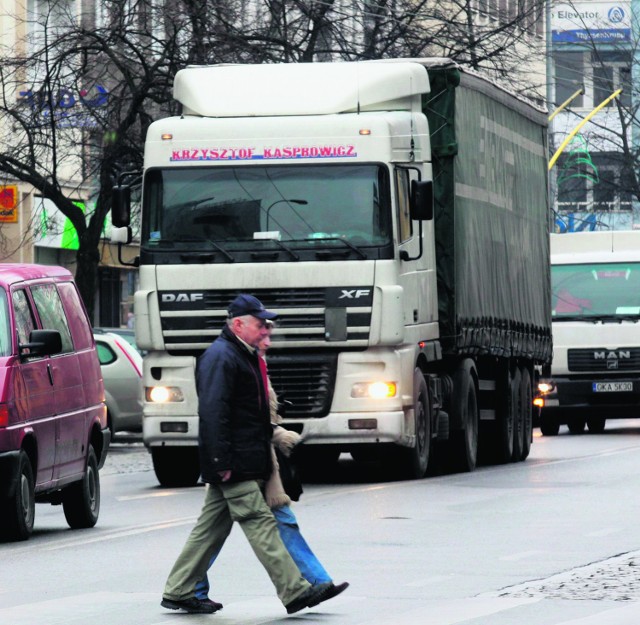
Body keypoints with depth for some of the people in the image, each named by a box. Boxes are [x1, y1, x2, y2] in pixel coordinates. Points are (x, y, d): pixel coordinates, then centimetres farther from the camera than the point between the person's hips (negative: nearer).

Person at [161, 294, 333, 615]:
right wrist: (222, 462, -23)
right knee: (260, 523, -9)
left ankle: (177, 592, 15)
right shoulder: (219, 357, -14)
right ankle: (294, 591, -10)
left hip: (241, 461, 11)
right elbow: (212, 413, -21)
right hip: (234, 466, -11)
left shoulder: (243, 356, 19)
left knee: (211, 528, 11)